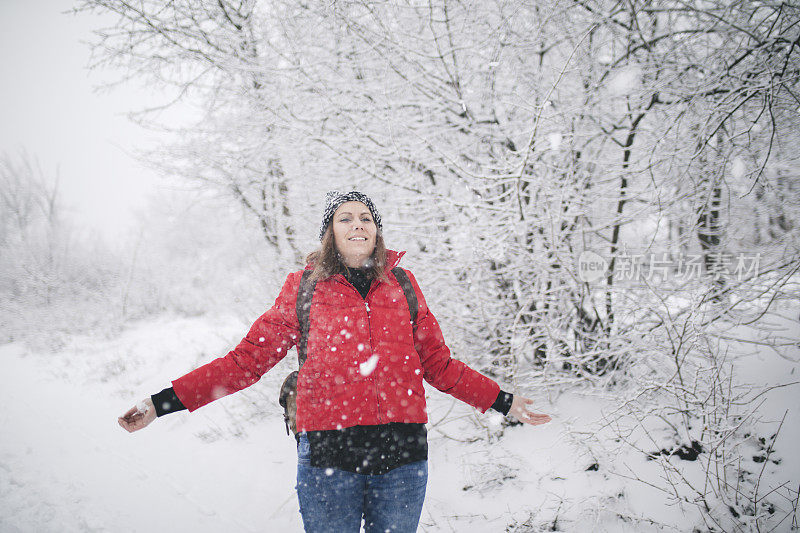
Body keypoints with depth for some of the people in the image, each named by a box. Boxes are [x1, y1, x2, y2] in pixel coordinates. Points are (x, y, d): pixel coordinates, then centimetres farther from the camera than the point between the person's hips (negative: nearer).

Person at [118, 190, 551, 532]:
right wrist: (164, 402, -5)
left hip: (402, 455, 2)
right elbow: (247, 359, 2)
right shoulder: (303, 289, 3)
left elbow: (439, 365, 14)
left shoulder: (402, 285, 8)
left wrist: (503, 402, 13)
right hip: (329, 457, -1)